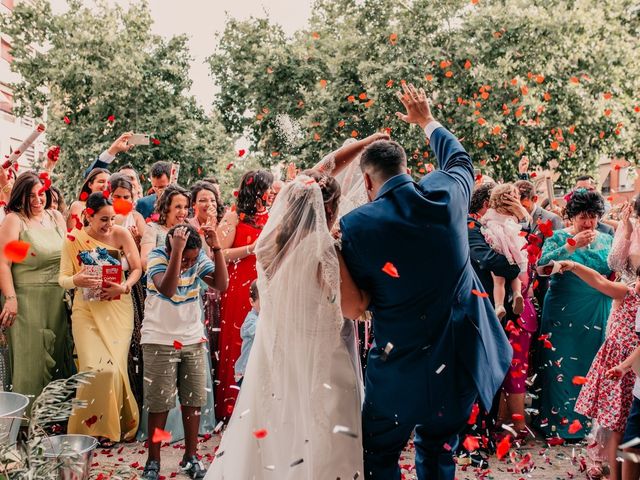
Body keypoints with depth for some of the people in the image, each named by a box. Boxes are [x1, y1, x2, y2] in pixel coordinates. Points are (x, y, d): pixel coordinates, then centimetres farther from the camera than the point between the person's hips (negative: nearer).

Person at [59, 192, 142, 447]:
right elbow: (62, 278, -4)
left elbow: (137, 268, 1)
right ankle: (92, 426, 10)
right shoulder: (74, 240, -2)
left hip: (119, 309, 1)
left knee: (114, 367, -5)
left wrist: (125, 286, -18)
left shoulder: (121, 234, -1)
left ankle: (111, 424, 17)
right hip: (87, 311, -1)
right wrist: (76, 280, -27)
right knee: (95, 367, -12)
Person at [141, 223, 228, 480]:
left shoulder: (199, 258, -5)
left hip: (193, 340, 4)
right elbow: (167, 289, -34)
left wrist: (216, 247, -24)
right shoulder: (157, 256, -16)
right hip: (160, 341, -3)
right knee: (159, 404, 1)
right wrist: (177, 251, -39)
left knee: (193, 401, 7)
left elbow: (222, 284, -19)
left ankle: (191, 457, 22)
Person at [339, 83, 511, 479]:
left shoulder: (357, 225, -16)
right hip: (461, 356, 4)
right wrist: (427, 121, 34)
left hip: (401, 362, -4)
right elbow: (460, 159, 20)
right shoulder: (447, 194, -6)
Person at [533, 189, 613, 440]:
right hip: (563, 314, -3)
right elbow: (542, 264, -20)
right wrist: (572, 244, -26)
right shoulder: (558, 238, -4)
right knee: (561, 367, 2)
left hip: (597, 316, 3)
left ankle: (588, 420, 24)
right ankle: (558, 420, 16)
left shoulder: (606, 240, 8)